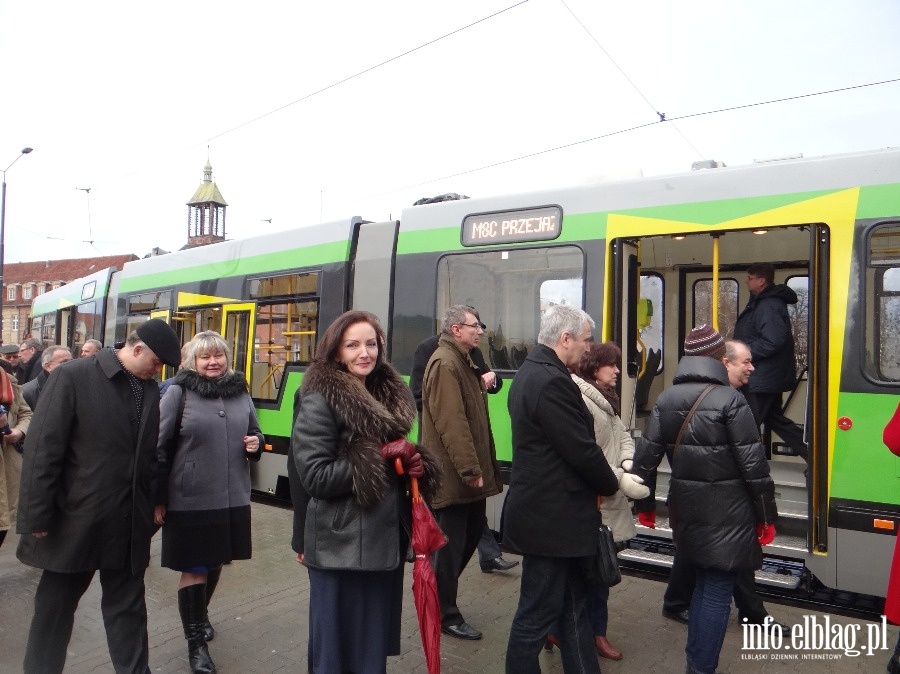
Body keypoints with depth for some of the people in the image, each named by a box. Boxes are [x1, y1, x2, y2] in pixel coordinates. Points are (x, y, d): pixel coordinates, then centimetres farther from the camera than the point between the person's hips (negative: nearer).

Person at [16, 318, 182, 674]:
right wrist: (37, 516, -13)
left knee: (128, 607, 15)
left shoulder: (150, 389, 3)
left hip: (129, 524, 4)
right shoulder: (73, 376, -12)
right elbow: (43, 448, -13)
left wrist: (150, 507, 8)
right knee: (55, 608, 16)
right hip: (75, 520, -4)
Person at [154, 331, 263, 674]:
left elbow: (254, 433, 18)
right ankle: (195, 642, 20)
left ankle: (200, 615, 46)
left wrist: (256, 444, -6)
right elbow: (159, 447, -8)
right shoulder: (178, 392, -7)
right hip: (190, 499, -5)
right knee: (193, 569, 5)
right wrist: (158, 498, -8)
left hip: (232, 497, 5)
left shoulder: (240, 392, 6)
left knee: (215, 563, 20)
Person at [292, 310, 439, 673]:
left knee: (376, 641, 19)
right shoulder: (319, 401, -13)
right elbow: (315, 477, -19)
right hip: (341, 547, -6)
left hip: (386, 540, 7)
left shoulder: (389, 394, 8)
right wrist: (380, 457, -20)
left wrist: (414, 461, -3)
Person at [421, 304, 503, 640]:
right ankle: (446, 615, 18)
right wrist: (470, 469, -24)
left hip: (467, 471, 10)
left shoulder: (463, 362, 16)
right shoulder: (445, 364, -18)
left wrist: (479, 466, 18)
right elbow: (452, 423, -25)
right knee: (451, 543, 2)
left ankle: (437, 590, 36)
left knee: (473, 531, 19)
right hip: (454, 474, -10)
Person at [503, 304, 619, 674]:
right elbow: (582, 450, -21)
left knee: (573, 604, 20)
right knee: (538, 613, 5)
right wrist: (611, 485, -3)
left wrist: (601, 481, 11)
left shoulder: (531, 372, 10)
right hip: (550, 516, -11)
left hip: (543, 509, 11)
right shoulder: (552, 382, -23)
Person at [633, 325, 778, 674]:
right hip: (726, 511, -6)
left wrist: (645, 504, 14)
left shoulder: (666, 400, 3)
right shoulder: (730, 400, -13)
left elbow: (646, 456, 3)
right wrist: (766, 514, -3)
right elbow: (753, 464, -13)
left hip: (686, 508, 6)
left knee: (703, 583, 22)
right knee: (717, 591, 6)